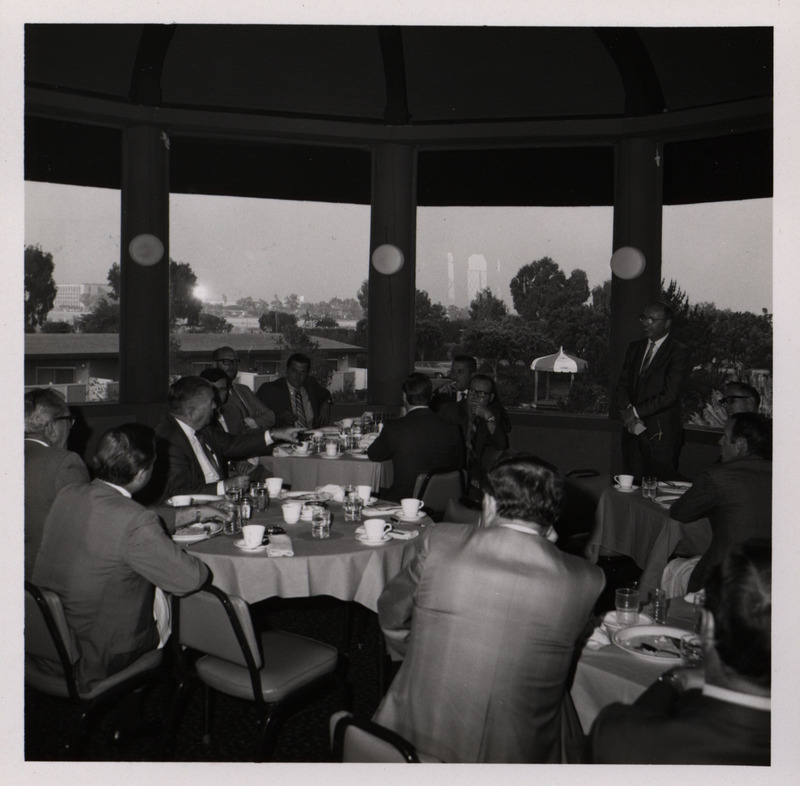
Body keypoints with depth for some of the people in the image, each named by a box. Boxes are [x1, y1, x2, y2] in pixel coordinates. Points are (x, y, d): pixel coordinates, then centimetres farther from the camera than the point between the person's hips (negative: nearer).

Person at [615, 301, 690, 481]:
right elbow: (622, 385, 11)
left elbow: (670, 395, -13)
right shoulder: (634, 348, 15)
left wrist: (636, 412, -13)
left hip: (661, 433, -5)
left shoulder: (679, 353, -5)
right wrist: (627, 411, -7)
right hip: (633, 429, 5)